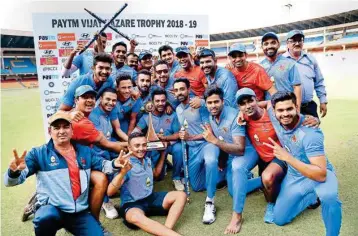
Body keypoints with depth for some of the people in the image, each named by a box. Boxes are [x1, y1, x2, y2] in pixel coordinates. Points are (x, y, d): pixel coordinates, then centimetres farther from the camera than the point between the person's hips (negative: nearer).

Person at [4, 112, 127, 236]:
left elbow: (102, 164, 15)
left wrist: (114, 164, -9)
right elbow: (11, 181, -6)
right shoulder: (39, 153, -2)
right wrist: (14, 171, -31)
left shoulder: (84, 151, 10)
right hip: (51, 208, -3)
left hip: (80, 211, 4)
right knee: (46, 217, -37)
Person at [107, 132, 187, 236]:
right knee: (136, 217, -41)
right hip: (132, 204, -7)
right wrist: (122, 172, -39)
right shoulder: (126, 165, -14)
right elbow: (110, 192, -23)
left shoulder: (148, 160, 7)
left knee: (181, 195, -10)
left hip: (151, 198, 7)